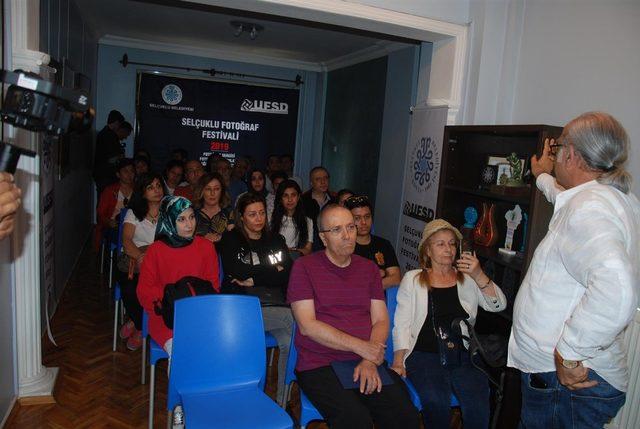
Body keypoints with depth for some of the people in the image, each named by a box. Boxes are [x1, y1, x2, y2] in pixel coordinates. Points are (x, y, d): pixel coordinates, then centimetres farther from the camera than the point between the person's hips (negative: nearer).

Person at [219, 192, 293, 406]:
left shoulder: (276, 240, 22)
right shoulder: (231, 239, 14)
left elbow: (289, 275, 8)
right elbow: (238, 273, -5)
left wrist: (255, 278, -3)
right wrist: (273, 272, 2)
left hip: (277, 305, 3)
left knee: (290, 341, -29)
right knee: (300, 320, -30)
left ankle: (282, 401, -10)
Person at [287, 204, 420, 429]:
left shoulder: (369, 268, 14)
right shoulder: (304, 267, -1)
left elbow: (381, 321, 8)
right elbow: (308, 326, -8)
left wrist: (371, 361, -10)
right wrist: (361, 347, -11)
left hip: (367, 364, 4)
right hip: (319, 366, -3)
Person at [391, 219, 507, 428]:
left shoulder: (467, 278, 17)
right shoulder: (412, 279, 11)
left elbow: (499, 305, 5)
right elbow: (402, 324, 5)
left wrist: (479, 276, -10)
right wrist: (398, 361, -7)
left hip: (463, 357, 2)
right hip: (425, 355, -2)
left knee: (479, 406, -25)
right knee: (436, 402, -30)